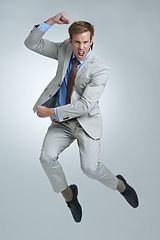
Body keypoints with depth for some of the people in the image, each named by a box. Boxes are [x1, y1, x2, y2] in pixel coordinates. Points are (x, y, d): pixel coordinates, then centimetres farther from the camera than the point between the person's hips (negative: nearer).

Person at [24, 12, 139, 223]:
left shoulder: (100, 69, -17)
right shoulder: (64, 49, 0)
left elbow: (85, 105, -22)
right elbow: (31, 43, 0)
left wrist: (52, 112, -20)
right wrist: (51, 22, -13)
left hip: (86, 121, -4)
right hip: (61, 122, 4)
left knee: (90, 167, -19)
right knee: (47, 157, -18)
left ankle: (120, 185, 14)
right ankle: (68, 195, 8)